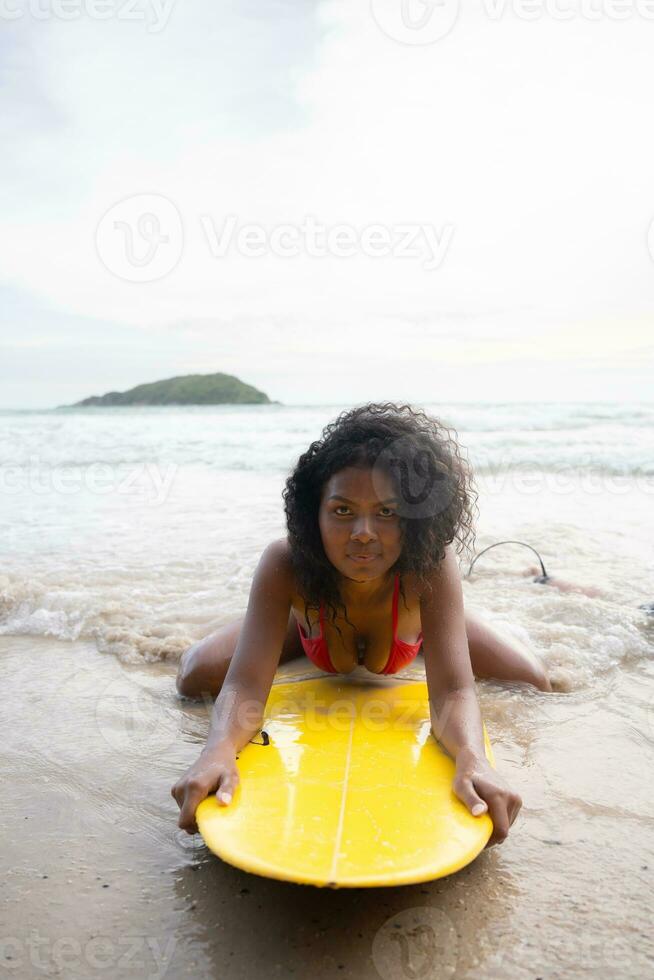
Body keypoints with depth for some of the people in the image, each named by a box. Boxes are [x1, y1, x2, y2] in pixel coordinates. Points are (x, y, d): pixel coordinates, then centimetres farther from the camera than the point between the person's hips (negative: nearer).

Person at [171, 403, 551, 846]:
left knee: (531, 681, -7)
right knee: (196, 676, -10)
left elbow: (452, 692, -47)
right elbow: (245, 688, -46)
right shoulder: (285, 565, -42)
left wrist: (473, 759, -68)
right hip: (311, 621, 0)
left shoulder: (432, 565, -43)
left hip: (412, 622, 1)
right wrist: (218, 751, -67)